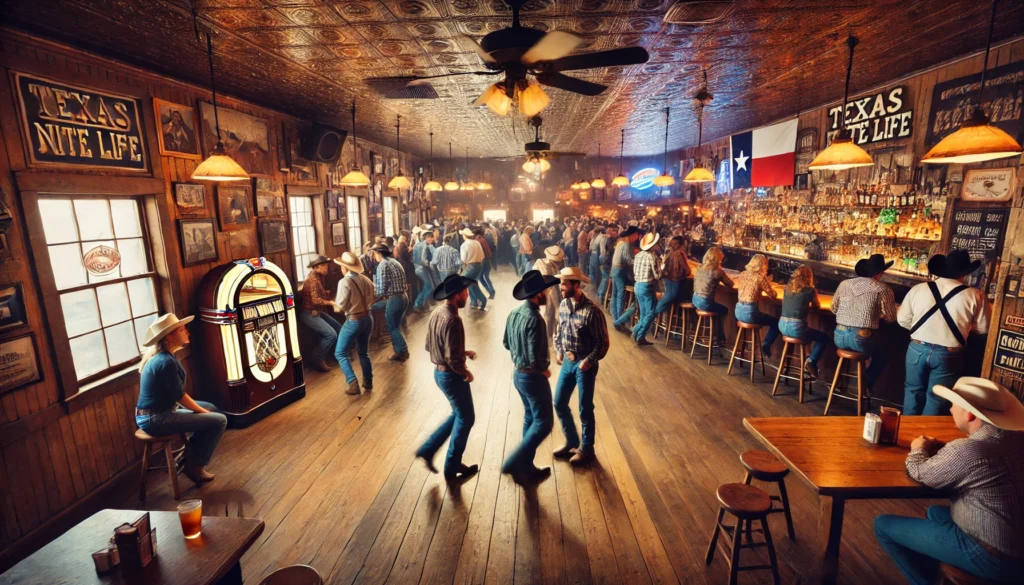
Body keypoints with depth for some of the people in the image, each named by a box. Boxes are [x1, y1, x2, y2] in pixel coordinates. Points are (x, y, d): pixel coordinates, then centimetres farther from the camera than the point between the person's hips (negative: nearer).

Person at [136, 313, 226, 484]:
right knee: (219, 420, -12)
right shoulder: (166, 361, -25)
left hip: (151, 414, 11)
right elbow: (180, 396, -18)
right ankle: (195, 466, 5)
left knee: (211, 408, 21)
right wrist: (203, 412, -6)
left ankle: (190, 455, 25)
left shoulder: (157, 355, 8)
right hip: (156, 419, -11)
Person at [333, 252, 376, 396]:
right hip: (368, 317, 7)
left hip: (353, 321, -6)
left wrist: (336, 299, 6)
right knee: (363, 352, 21)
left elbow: (340, 306, -15)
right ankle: (368, 382, 28)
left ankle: (353, 384, -3)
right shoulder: (366, 279, 1)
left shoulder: (345, 282, -17)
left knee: (340, 353, 7)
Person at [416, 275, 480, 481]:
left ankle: (427, 449, 25)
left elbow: (430, 345, 12)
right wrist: (466, 373, -10)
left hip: (439, 371, 9)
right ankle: (452, 467, 24)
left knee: (458, 414, 24)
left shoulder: (437, 312, 2)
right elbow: (453, 358, -29)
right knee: (466, 418, 10)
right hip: (451, 375, -9)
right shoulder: (452, 319, -27)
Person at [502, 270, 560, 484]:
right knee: (544, 423, 7)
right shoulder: (535, 320, -28)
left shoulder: (514, 313, 0)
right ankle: (514, 463, 8)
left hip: (518, 374, 9)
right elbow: (536, 360, -28)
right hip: (533, 378, -9)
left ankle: (526, 467, 32)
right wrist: (545, 369, -8)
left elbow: (507, 344, 12)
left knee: (530, 419, 21)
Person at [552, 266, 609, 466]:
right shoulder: (563, 304, -1)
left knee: (585, 409, 8)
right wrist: (558, 351, 3)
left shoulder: (592, 311, -22)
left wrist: (589, 361, -20)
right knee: (559, 403, 14)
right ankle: (572, 442, 35)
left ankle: (586, 449, 29)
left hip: (584, 365, -7)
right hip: (567, 362, 7)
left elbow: (603, 342, -15)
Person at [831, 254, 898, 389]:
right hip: (862, 338, -4)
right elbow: (891, 318, 2)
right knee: (883, 355, 30)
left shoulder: (844, 284, 6)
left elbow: (834, 308, 15)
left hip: (839, 336, 4)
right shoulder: (883, 290, -5)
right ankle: (865, 384, 23)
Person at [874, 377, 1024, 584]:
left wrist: (919, 449, 8)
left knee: (883, 525, -1)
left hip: (991, 556, -8)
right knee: (935, 512, 30)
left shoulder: (965, 451, -30)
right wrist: (940, 448, 4)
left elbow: (918, 472, -11)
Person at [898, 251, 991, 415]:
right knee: (936, 400, 14)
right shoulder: (975, 296, -7)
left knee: (913, 392, 20)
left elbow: (902, 320, 3)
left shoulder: (918, 289, -4)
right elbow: (983, 328, 3)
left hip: (917, 349, 1)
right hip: (948, 355, -1)